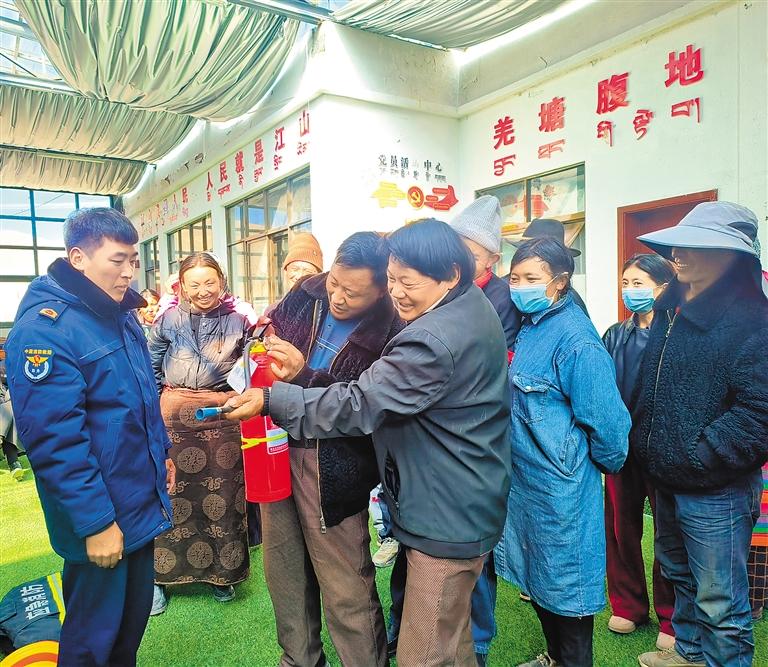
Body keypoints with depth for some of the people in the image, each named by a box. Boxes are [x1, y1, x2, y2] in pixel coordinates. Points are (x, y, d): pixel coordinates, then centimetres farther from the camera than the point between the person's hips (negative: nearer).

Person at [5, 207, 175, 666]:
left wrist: (161, 453, 16)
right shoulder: (44, 328, -21)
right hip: (100, 517, -8)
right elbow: (55, 440, -23)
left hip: (143, 503, 8)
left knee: (135, 616, 23)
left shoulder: (122, 314, 6)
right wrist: (95, 522, -21)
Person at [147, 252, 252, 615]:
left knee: (222, 493, 8)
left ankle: (221, 573, 28)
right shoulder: (168, 320, 4)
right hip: (175, 416, 0)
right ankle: (160, 576, 25)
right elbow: (150, 364, 13)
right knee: (172, 493, 5)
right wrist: (160, 398, 6)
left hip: (222, 416, 0)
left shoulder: (238, 319, 2)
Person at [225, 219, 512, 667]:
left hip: (447, 518, -10)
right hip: (469, 506, 10)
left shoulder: (433, 341, -29)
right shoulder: (475, 305, 5)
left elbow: (358, 404, -28)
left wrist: (270, 400, -21)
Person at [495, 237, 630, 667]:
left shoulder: (576, 340, -22)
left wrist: (606, 464, -4)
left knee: (565, 583, 11)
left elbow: (606, 420, -20)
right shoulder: (529, 327, 3)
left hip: (561, 486, -8)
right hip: (525, 478, 8)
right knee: (537, 577, 23)